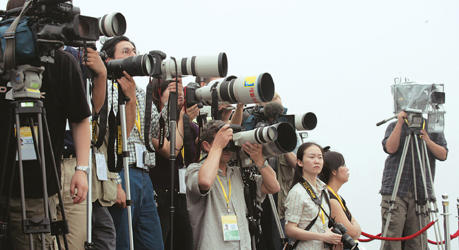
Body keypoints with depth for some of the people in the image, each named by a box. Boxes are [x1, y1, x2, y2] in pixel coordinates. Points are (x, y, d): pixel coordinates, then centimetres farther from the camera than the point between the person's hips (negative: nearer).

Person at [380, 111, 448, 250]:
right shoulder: (394, 126, 10)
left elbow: (443, 155, 2)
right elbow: (390, 148, -8)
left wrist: (428, 141, -15)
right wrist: (400, 123, -12)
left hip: (420, 192, 2)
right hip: (395, 190, -1)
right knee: (392, 238, -9)